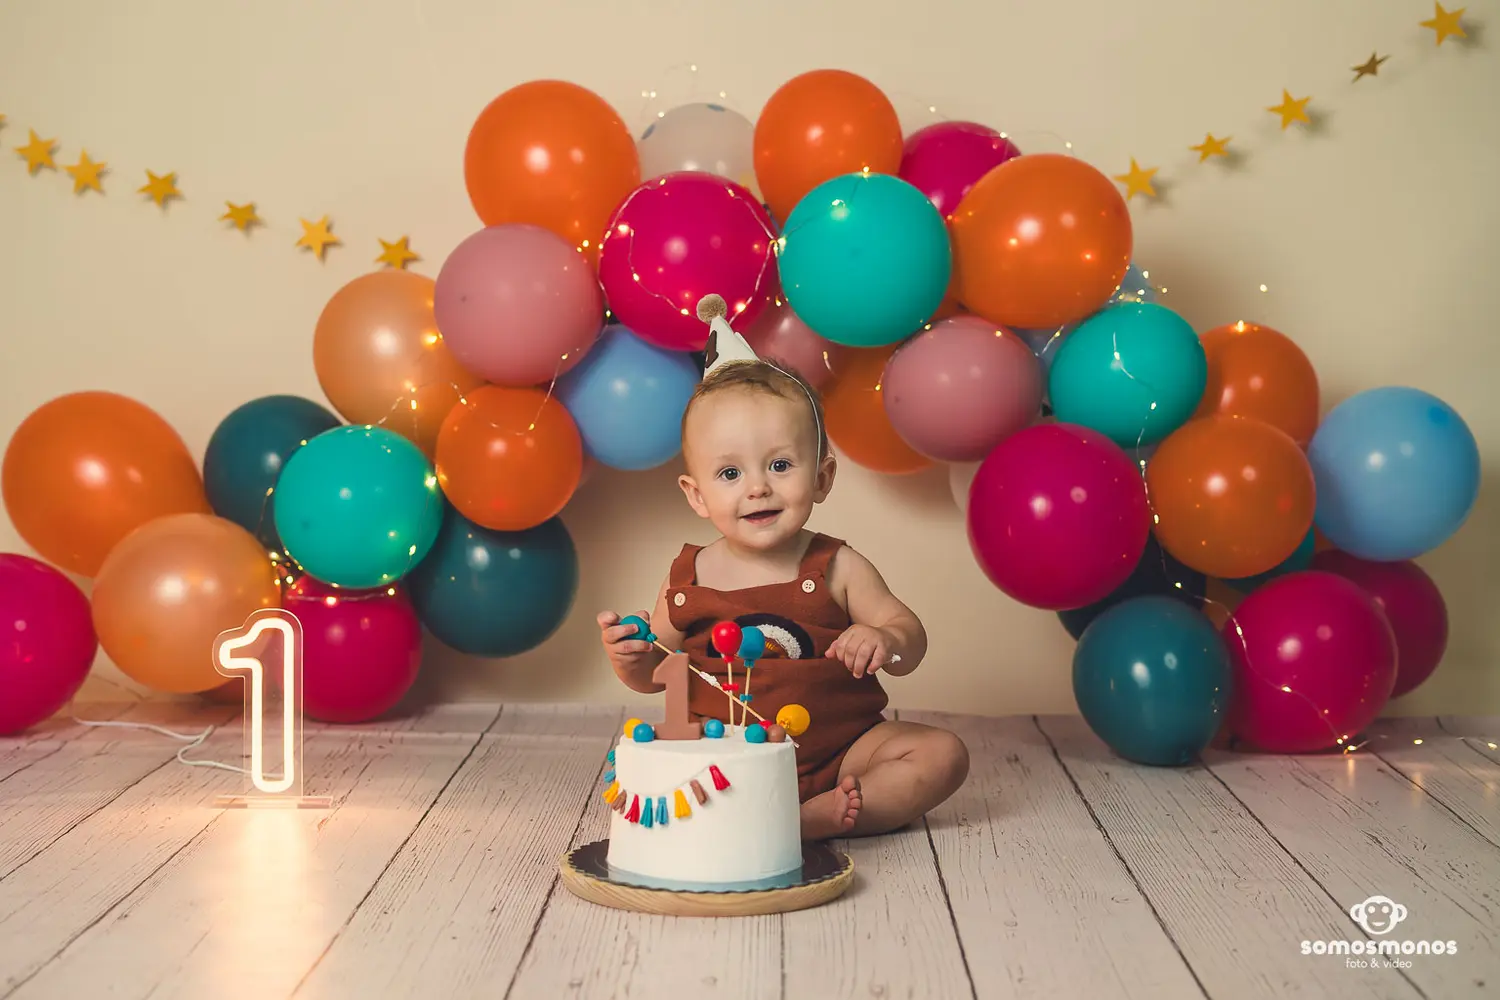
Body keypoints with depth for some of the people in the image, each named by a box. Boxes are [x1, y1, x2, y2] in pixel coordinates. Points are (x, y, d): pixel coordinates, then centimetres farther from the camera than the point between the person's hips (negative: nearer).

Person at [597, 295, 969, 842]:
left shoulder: (837, 569, -5)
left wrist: (885, 639, -29)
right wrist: (631, 658, -15)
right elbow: (657, 674, 9)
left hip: (836, 749, 0)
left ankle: (818, 818, -25)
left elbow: (911, 641, -4)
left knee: (942, 754, -17)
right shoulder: (688, 579, -2)